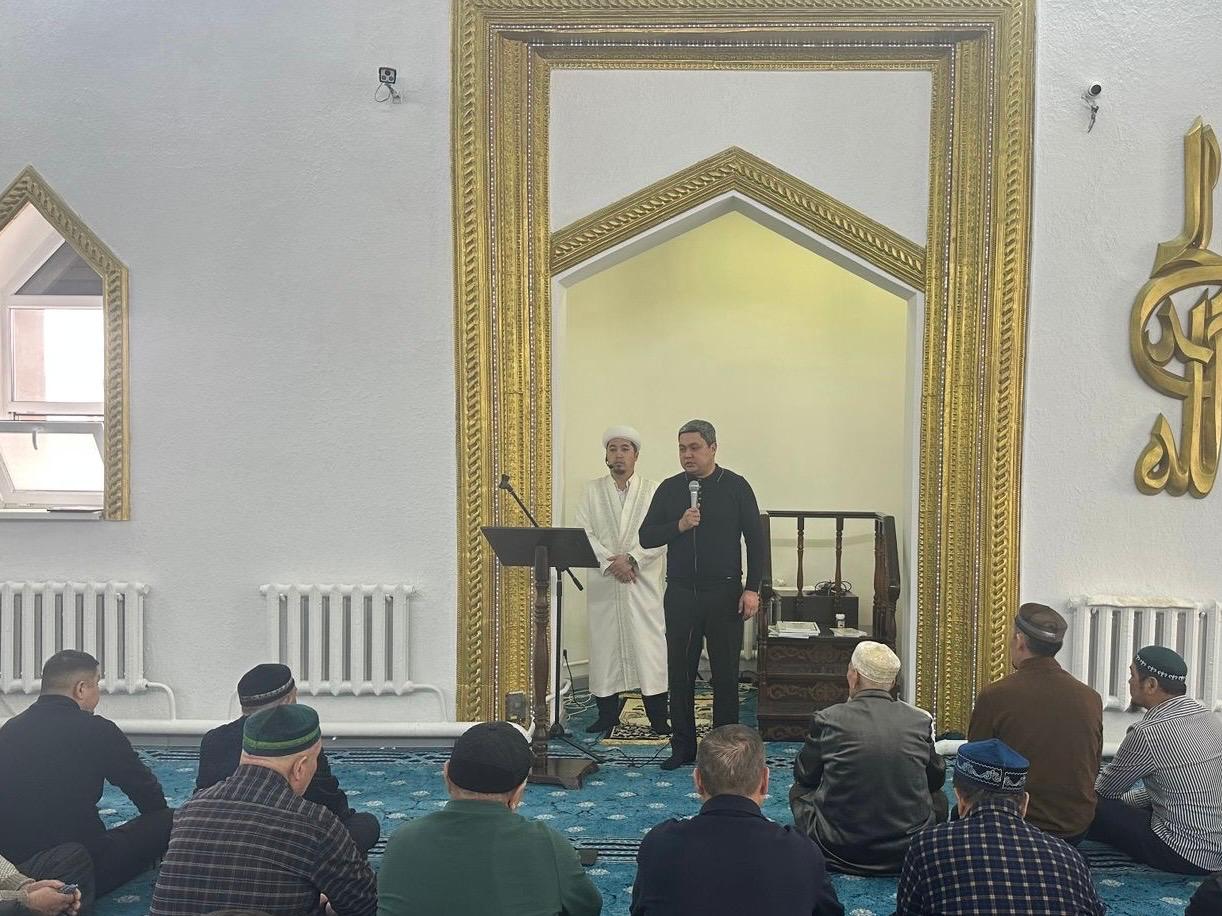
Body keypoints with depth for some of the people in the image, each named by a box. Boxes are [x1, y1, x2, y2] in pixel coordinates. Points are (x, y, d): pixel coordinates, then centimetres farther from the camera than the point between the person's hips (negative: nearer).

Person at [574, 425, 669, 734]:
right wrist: (610, 562, -13)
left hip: (643, 582, -2)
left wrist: (631, 559, -17)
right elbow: (583, 533, -1)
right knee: (604, 644, 4)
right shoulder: (592, 491, 9)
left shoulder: (652, 491, 4)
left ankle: (658, 718, 4)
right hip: (603, 582, 2)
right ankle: (607, 713, 15)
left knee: (649, 645, -3)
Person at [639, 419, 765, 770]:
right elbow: (646, 537, 3)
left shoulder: (735, 487, -1)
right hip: (680, 595, 3)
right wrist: (679, 526, -14)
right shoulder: (669, 489, 6)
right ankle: (683, 746, 19)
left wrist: (752, 588, -7)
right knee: (680, 672, 7)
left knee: (726, 672, 4)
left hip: (724, 594, -2)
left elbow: (755, 539, -1)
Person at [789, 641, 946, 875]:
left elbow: (804, 776, 6)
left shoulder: (828, 719, -9)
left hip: (839, 854, -1)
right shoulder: (921, 720, -5)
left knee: (799, 791, 25)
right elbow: (936, 779, 10)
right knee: (939, 799, 29)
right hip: (905, 854, 1)